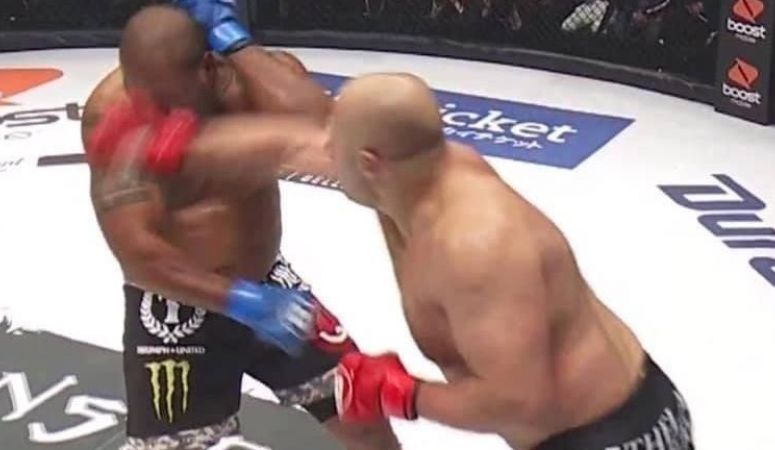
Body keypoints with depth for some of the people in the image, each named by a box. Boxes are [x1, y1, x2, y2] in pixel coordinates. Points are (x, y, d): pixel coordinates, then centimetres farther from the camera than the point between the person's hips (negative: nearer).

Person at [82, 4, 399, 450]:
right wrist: (244, 302, -31)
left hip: (266, 282, 3)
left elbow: (322, 134, -36)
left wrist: (235, 42, -29)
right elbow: (136, 251, -27)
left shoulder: (259, 73, -13)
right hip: (175, 307, -3)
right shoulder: (112, 113, -21)